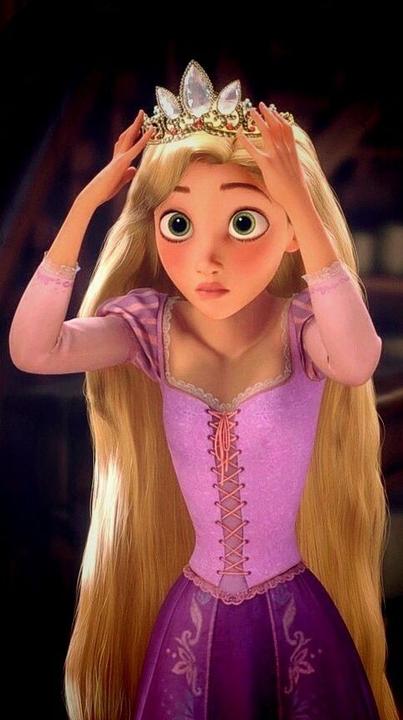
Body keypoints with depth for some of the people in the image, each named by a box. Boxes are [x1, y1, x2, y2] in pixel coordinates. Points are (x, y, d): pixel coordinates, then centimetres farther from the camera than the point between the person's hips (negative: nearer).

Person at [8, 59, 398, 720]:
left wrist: (302, 204, -39)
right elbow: (31, 349, -22)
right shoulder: (153, 329, -8)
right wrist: (85, 205, -24)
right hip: (192, 611, 2)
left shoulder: (301, 327, -15)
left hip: (295, 611, -1)